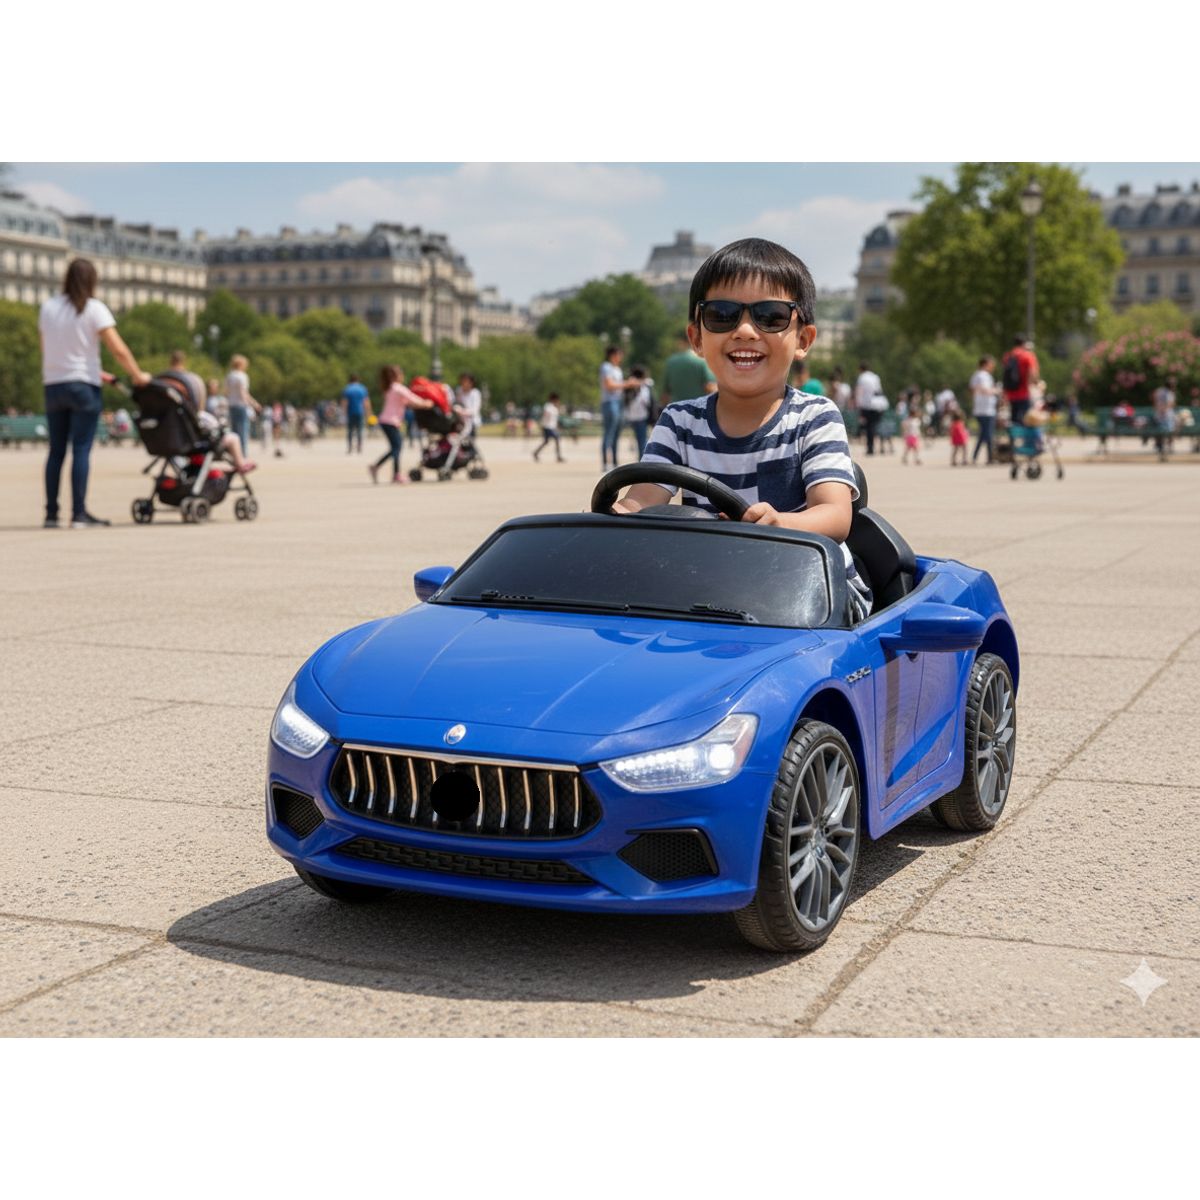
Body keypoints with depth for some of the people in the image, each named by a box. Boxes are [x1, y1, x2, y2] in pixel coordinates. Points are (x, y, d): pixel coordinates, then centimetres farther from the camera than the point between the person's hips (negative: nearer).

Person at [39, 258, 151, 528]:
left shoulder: (48, 308, 8)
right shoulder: (94, 309, -6)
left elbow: (49, 349, 13)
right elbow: (118, 349, -13)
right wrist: (138, 375, -1)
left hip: (53, 385, 4)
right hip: (83, 386, -4)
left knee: (56, 451, 9)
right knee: (81, 450, -3)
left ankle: (51, 514, 9)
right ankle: (79, 514, -6)